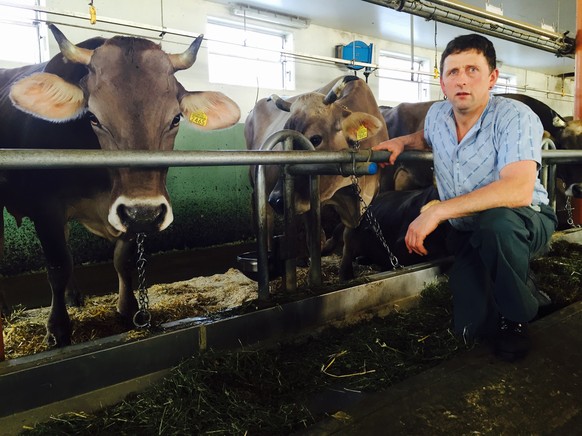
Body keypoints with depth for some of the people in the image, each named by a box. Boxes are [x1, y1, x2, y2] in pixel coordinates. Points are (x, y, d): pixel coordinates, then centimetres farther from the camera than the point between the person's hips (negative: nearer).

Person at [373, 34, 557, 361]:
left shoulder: (516, 117, -21)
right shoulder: (437, 114, -1)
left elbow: (518, 191, -38)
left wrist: (438, 212, -39)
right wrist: (404, 141, 4)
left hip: (526, 224, -4)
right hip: (468, 235, 5)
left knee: (496, 220, -41)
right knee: (472, 327, -12)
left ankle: (516, 315, -12)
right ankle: (525, 288, 22)